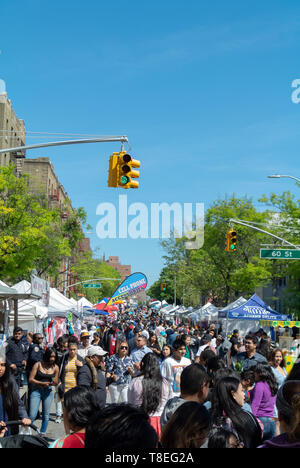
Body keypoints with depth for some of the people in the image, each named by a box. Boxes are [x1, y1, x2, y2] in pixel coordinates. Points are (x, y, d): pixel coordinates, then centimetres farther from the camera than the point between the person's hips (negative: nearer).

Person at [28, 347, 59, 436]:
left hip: (48, 392, 3)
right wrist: (42, 383, -19)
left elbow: (56, 382, 10)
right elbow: (30, 379, -7)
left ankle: (43, 434, 22)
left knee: (46, 415, 8)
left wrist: (54, 382, -14)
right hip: (36, 391, -3)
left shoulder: (55, 367, 1)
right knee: (32, 415, -8)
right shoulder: (38, 365, -7)